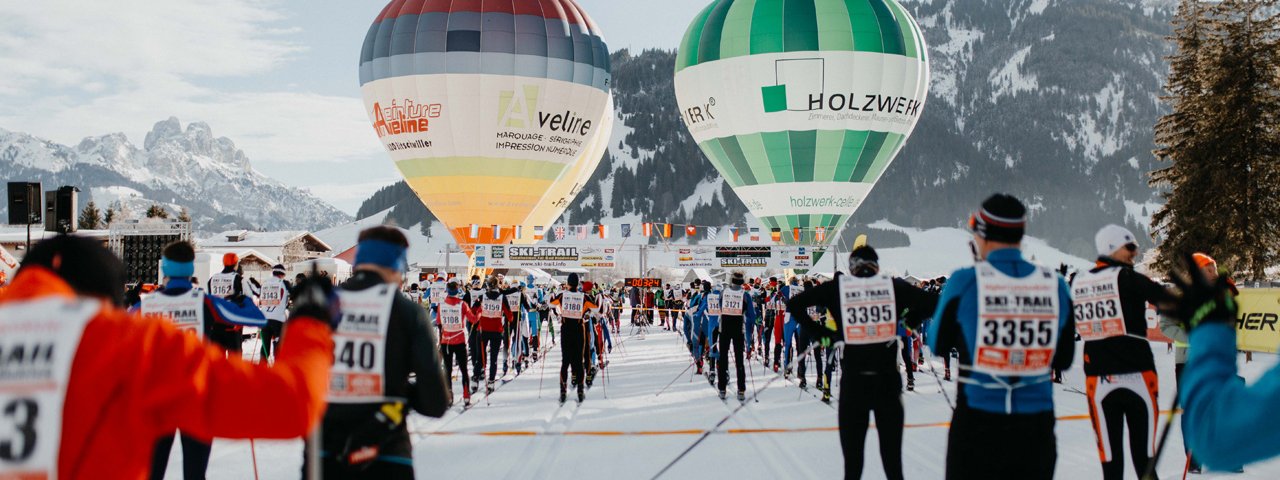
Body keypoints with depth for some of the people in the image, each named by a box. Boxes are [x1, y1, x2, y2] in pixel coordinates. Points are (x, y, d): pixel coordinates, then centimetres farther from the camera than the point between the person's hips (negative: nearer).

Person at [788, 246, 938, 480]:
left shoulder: (837, 287, 0)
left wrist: (820, 332, 5)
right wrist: (909, 321, 14)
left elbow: (794, 303, -2)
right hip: (888, 381, 1)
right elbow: (932, 302, 0)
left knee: (852, 460, 9)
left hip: (853, 382, 0)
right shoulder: (893, 285, 1)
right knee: (892, 458, 11)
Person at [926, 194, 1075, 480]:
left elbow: (938, 345, 2)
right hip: (1036, 424, 3)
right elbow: (1063, 359, 6)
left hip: (977, 424, -2)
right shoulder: (1056, 286, -2)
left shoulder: (965, 282, -12)